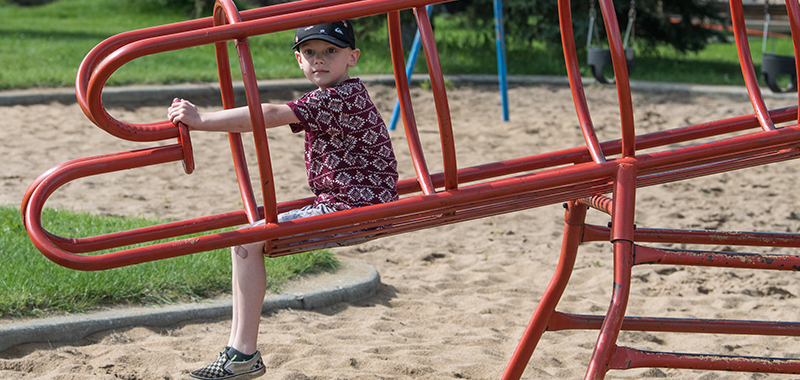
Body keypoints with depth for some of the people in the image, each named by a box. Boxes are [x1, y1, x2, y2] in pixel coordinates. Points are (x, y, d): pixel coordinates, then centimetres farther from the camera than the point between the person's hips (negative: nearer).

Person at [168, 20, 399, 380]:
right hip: (333, 204, 11)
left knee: (246, 242, -15)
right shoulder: (329, 98, 17)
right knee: (248, 235, 13)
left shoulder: (342, 97, -17)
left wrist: (202, 120, -25)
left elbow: (271, 115, -25)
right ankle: (237, 351, 11)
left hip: (351, 208, -11)